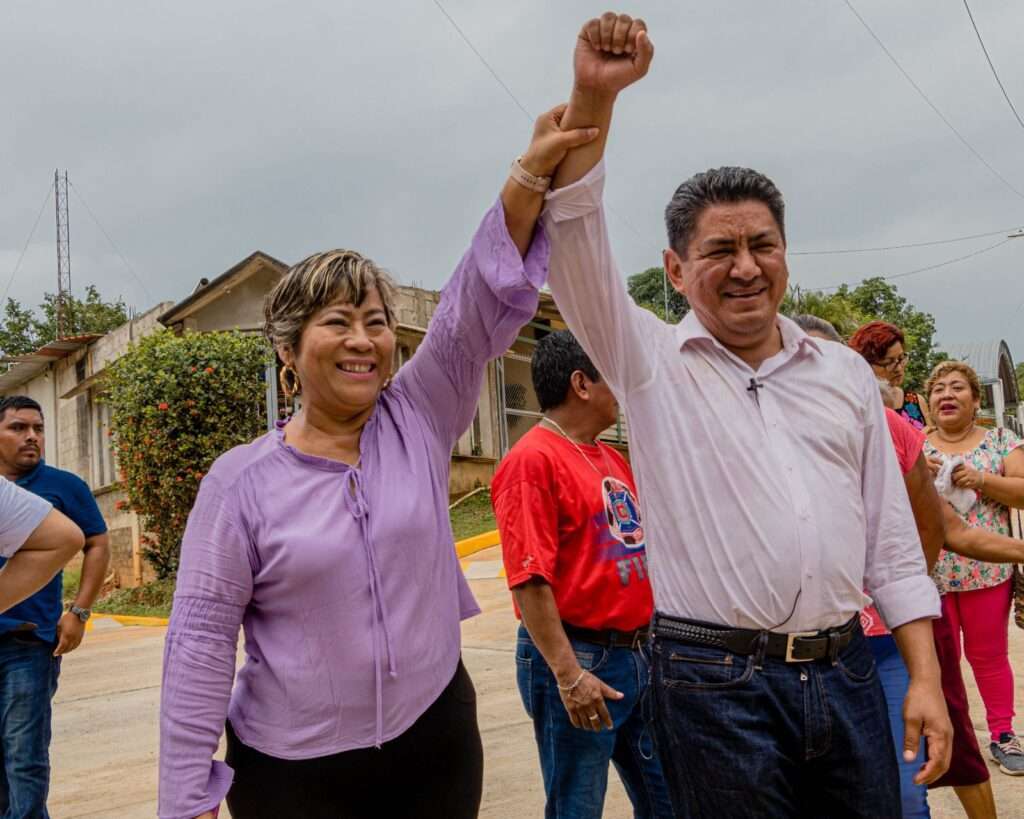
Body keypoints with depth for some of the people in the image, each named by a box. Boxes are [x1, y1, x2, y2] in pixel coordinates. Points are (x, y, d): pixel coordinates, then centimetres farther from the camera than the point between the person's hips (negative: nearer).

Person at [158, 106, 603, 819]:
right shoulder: (241, 480, -9)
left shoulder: (419, 422, -3)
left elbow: (487, 298, -14)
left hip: (437, 742, 3)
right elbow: (201, 640, -8)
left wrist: (533, 172, -25)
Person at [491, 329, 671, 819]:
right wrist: (569, 674, -23)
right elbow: (530, 580, -21)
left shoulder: (613, 460, 11)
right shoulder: (533, 459, -15)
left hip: (639, 656, 8)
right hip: (577, 662, -8)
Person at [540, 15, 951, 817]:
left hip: (846, 671, 4)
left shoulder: (847, 373, 10)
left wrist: (926, 678, 4)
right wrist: (593, 98, -24)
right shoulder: (649, 363, 0)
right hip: (715, 682, -3)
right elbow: (575, 245, -14)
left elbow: (891, 538, 9)